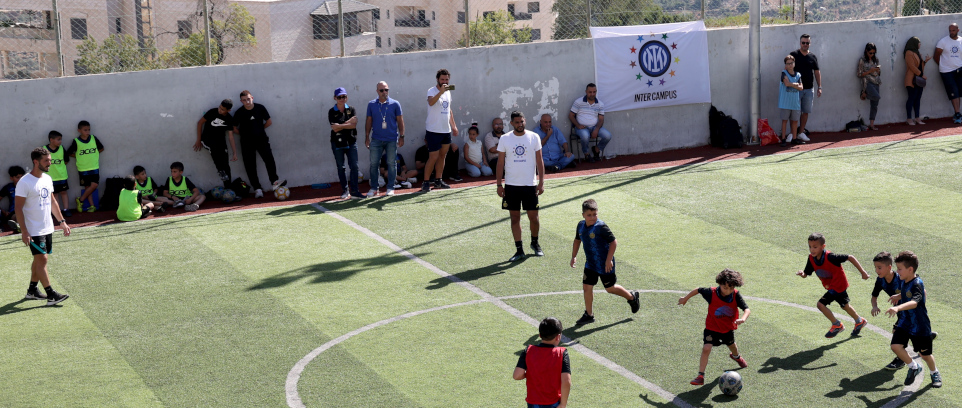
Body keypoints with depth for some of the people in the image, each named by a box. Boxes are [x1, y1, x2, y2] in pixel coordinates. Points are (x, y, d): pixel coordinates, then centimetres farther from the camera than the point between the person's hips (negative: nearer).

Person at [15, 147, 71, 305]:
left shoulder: (47, 179, 9)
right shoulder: (25, 182, -15)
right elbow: (18, 208, -15)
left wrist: (62, 221, 16)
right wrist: (24, 231, -20)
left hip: (48, 228, 8)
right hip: (34, 231, -8)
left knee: (39, 259, 13)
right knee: (42, 259, -9)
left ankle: (32, 290, 24)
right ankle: (51, 295, -9)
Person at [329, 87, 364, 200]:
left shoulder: (351, 110, 5)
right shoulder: (332, 112, 0)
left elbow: (353, 125, -7)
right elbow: (334, 128, -12)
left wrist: (340, 126, -13)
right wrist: (348, 122, -11)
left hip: (351, 141, 1)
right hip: (337, 143, -1)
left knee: (354, 166, -6)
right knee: (340, 168, 6)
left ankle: (354, 191, -3)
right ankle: (345, 191, 17)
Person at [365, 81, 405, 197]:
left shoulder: (395, 104, 2)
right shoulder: (371, 105, 6)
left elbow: (400, 121, 4)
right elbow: (368, 121, 11)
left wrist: (401, 136, -1)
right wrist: (367, 136, 7)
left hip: (391, 140, -1)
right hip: (376, 140, 1)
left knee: (391, 164, 2)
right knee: (373, 164, 0)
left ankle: (390, 188, 10)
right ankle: (374, 188, 8)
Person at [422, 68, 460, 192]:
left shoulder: (448, 92, 13)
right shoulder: (432, 91, -12)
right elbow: (431, 102, -35)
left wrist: (453, 125, 21)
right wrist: (441, 91, -47)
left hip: (446, 130, 8)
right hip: (434, 130, -8)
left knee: (442, 156, 12)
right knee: (433, 157, -8)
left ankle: (438, 180, 22)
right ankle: (426, 182, -1)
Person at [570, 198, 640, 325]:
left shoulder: (601, 227, -22)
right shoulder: (581, 225, -1)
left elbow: (613, 242, -19)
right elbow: (577, 240, 17)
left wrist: (609, 260, -21)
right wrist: (574, 256, 11)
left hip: (604, 264, -6)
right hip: (590, 263, 6)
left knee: (610, 288, 9)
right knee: (587, 287, 3)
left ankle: (632, 297, 34)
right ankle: (589, 315, 16)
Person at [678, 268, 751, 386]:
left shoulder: (736, 295, -23)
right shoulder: (711, 293, -26)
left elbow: (747, 309, -27)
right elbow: (698, 290, -8)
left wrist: (743, 318, -49)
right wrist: (685, 299, 5)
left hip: (728, 327, 3)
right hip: (712, 327, -3)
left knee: (731, 345, 29)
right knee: (706, 348, -19)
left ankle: (736, 356, 67)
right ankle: (700, 376, -15)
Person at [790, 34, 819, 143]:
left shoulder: (813, 57, 10)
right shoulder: (793, 55, 0)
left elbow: (817, 72, 13)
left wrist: (819, 87, 7)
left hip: (809, 89, 4)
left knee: (806, 111, 7)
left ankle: (801, 133, 16)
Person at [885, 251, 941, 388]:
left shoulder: (917, 284, -25)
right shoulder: (904, 280, 1)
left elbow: (914, 302, -45)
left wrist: (897, 308, -59)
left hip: (920, 326, -7)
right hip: (904, 323, 7)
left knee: (924, 354, 9)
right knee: (896, 346, -12)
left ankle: (935, 373, 40)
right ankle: (914, 367, 12)